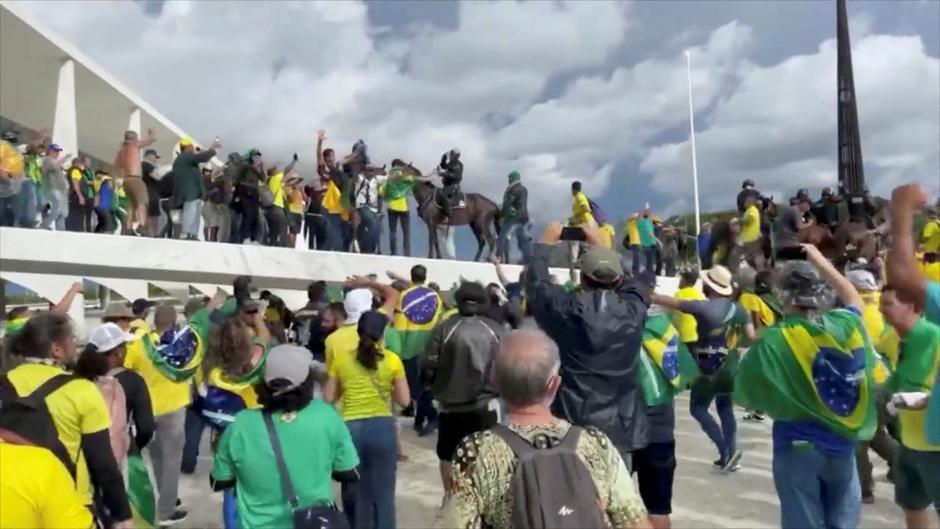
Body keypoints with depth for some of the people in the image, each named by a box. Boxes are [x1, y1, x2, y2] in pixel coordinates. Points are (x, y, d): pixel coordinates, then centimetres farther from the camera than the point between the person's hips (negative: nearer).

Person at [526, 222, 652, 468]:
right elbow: (636, 277, 16)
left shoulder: (566, 310, -15)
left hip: (572, 427, -2)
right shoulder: (633, 311, -7)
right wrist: (599, 246, 25)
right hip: (618, 428, 3)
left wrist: (546, 243, 18)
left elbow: (535, 282, 3)